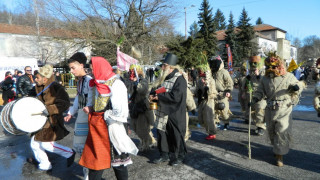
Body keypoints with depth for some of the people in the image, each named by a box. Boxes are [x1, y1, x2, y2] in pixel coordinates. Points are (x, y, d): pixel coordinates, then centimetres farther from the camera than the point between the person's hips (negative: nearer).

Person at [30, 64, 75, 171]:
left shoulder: (56, 88, -20)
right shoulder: (39, 88, 4)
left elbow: (65, 104, -24)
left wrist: (48, 110, -31)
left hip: (52, 120, -8)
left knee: (46, 143, -14)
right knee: (34, 144, 10)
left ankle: (69, 153, 6)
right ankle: (45, 165, 28)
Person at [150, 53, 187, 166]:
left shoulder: (179, 79, -14)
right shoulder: (166, 78, 12)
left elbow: (175, 96, -24)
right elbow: (160, 91, 22)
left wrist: (159, 97, -16)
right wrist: (153, 94, -1)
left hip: (175, 114, -8)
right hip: (163, 112, 8)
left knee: (176, 135, 4)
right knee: (162, 132, 12)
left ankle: (179, 156, 23)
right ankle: (164, 155, 28)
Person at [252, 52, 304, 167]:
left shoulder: (289, 77, -4)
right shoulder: (265, 79, 5)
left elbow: (299, 85, 8)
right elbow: (260, 91, 8)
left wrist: (297, 87, -17)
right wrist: (255, 99, -11)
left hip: (284, 110, -4)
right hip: (270, 110, 4)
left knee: (282, 132, -8)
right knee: (271, 131, 16)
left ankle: (280, 155, 2)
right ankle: (276, 148, 41)